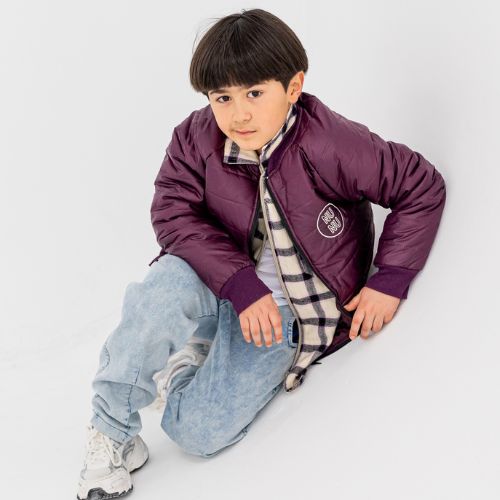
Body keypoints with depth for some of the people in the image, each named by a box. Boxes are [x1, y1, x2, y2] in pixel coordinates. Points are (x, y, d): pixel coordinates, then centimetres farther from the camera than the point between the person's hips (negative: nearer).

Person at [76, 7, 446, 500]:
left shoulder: (330, 144, -23)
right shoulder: (197, 137, -13)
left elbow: (423, 187, -16)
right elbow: (172, 213, -17)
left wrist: (388, 281, -16)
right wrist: (241, 285, -28)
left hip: (289, 312, -2)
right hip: (218, 280, 2)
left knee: (198, 433, -14)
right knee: (160, 294, -36)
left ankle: (191, 362, 21)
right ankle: (111, 435, -15)